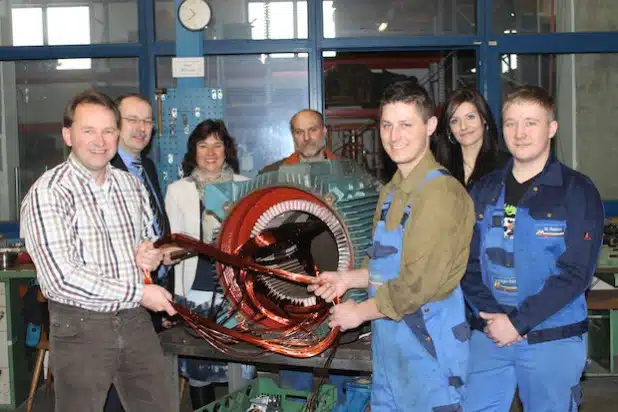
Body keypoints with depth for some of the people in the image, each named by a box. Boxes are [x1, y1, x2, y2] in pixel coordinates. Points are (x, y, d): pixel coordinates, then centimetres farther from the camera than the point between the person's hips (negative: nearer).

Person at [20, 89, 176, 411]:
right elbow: (61, 277, -20)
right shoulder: (48, 193, -13)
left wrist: (151, 254, -3)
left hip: (135, 321, 6)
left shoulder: (132, 186, 8)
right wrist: (139, 292, -16)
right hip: (80, 326, -5)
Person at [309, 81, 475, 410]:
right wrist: (348, 278, 6)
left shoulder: (441, 192, -19)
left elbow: (420, 284, -22)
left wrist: (359, 312, -11)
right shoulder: (390, 193, 11)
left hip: (428, 343, -8)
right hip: (386, 339, 8)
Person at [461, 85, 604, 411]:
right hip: (489, 335, 3)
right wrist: (489, 315, -10)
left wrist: (518, 322, -15)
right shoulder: (485, 191, 6)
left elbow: (575, 272, -12)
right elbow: (469, 262, 4)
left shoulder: (577, 191, -5)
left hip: (553, 340, -3)